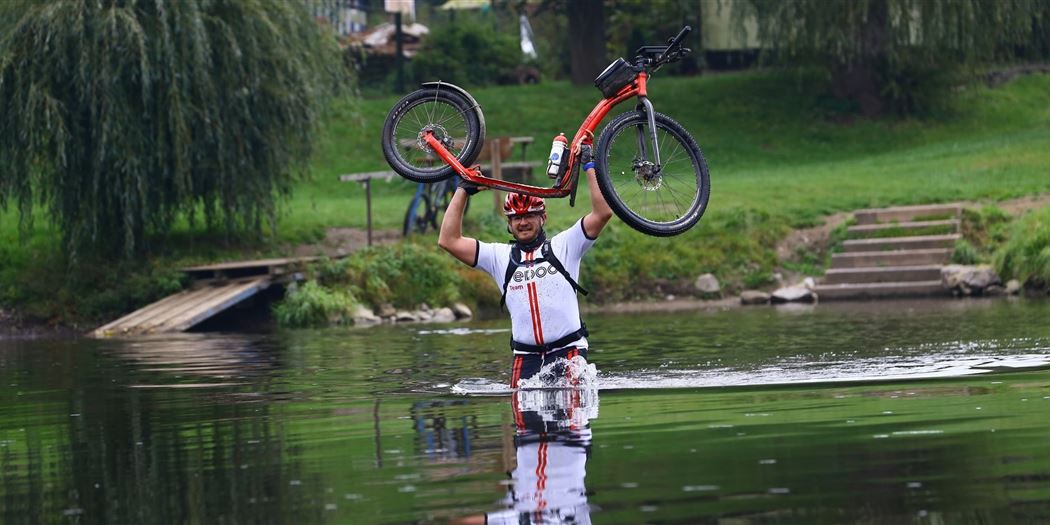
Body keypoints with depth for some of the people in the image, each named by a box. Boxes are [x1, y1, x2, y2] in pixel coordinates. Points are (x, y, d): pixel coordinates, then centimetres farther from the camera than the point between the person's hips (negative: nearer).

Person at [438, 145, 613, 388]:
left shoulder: (563, 246, 7)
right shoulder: (500, 257, 12)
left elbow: (603, 212, -2)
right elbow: (449, 241, 8)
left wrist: (588, 165, 0)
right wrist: (463, 191, 10)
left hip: (568, 350, -2)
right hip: (526, 357, 2)